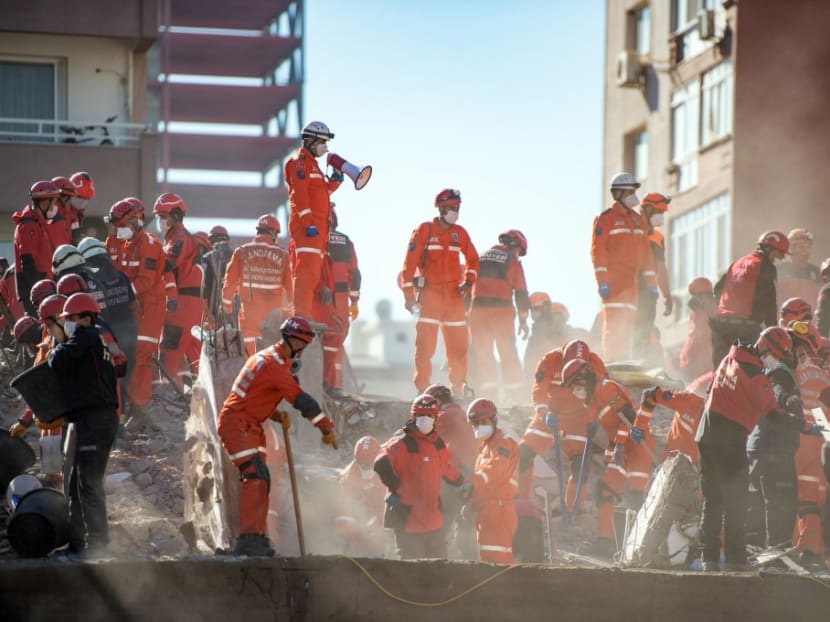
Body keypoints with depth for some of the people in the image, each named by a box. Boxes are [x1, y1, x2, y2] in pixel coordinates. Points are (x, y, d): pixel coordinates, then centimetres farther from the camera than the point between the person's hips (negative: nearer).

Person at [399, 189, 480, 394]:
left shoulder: (460, 233, 10)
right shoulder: (424, 230, -2)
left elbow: (473, 259, 23)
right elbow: (410, 263, -5)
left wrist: (468, 281, 5)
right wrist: (409, 295, -9)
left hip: (454, 295, 4)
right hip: (430, 294, -4)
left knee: (458, 344, 4)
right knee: (425, 344, -7)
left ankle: (459, 388, 13)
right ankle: (422, 390, -3)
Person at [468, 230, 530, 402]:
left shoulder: (481, 258, 17)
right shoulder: (512, 262, 5)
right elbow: (521, 293, 3)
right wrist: (523, 320, 6)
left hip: (478, 309, 3)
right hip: (502, 309, -3)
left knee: (483, 352, 5)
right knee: (508, 353, 4)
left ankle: (488, 391, -1)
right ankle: (514, 394, 2)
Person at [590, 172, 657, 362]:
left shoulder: (638, 220, 20)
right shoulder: (605, 219, -2)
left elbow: (646, 252, 22)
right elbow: (598, 250, -8)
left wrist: (651, 282, 16)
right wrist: (602, 281, -16)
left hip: (632, 281, 7)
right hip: (613, 280, -7)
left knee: (628, 325, 5)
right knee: (614, 324, -13)